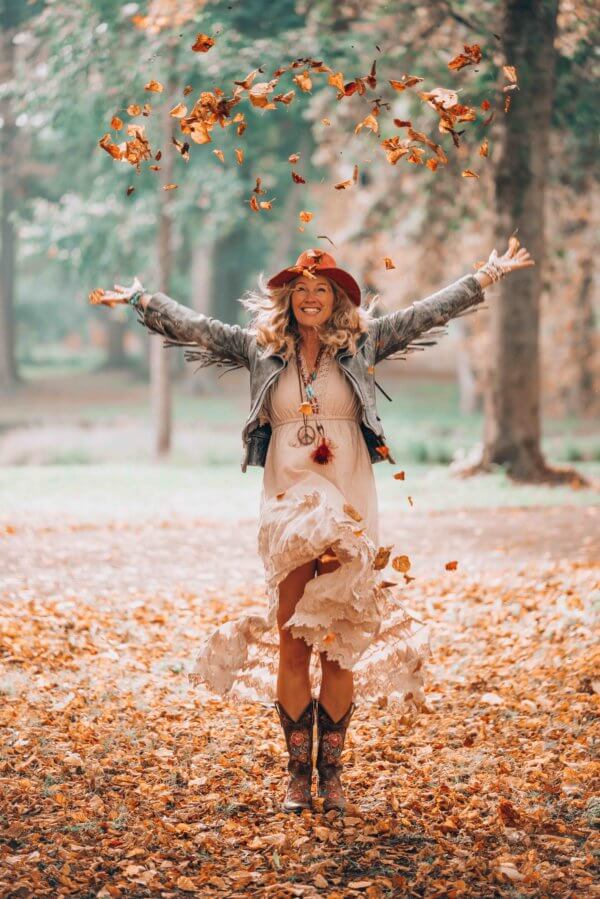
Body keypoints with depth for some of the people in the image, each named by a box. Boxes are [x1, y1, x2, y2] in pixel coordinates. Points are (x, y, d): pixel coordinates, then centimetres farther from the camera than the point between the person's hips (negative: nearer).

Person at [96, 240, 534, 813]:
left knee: (340, 649, 0)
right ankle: (298, 774, 6)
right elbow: (193, 326, 15)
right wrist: (139, 298, 15)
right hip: (288, 508, 0)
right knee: (292, 647, -1)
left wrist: (489, 274, 10)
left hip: (350, 507, 0)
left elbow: (430, 311, 10)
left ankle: (331, 774, 8)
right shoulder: (260, 348, 10)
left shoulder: (362, 344, 8)